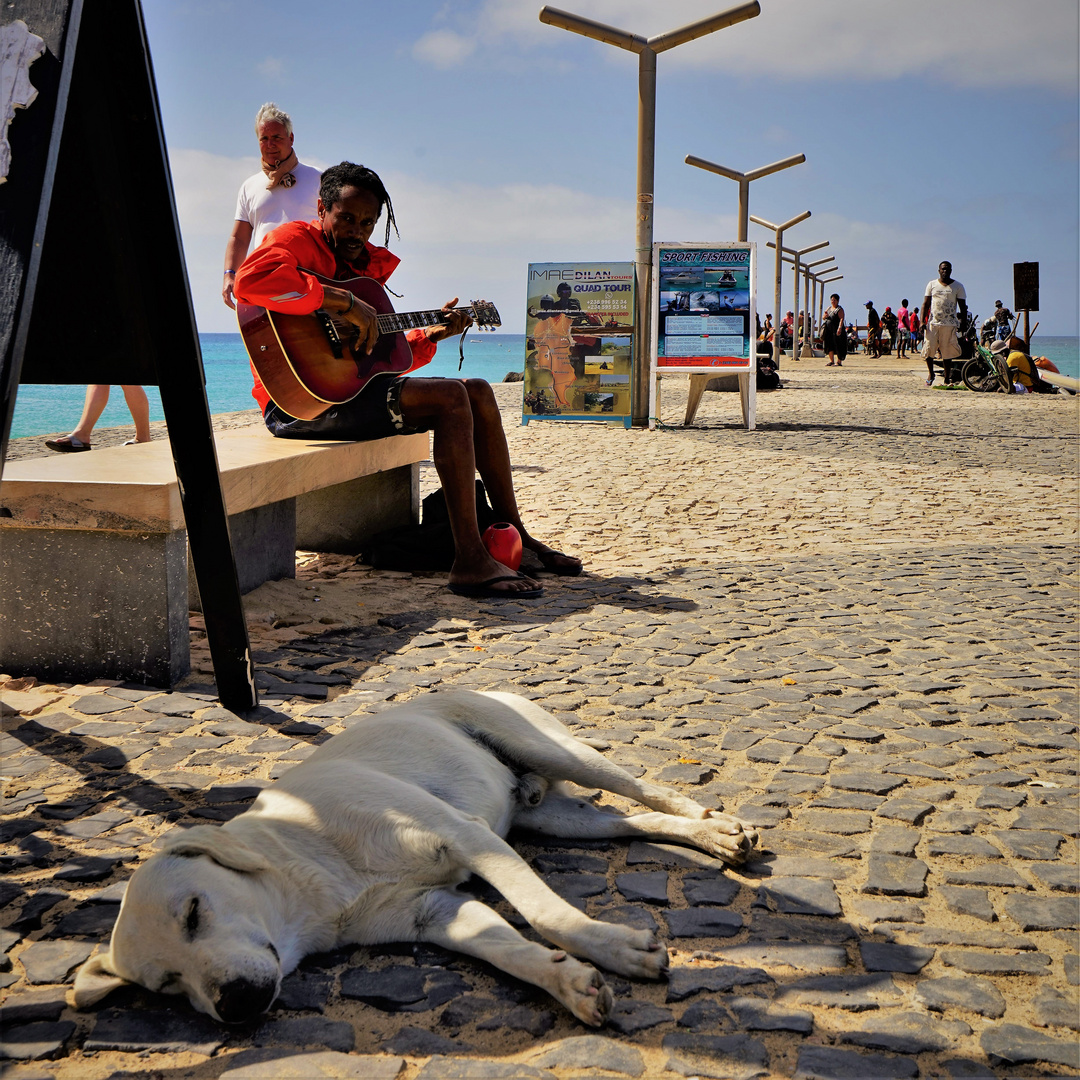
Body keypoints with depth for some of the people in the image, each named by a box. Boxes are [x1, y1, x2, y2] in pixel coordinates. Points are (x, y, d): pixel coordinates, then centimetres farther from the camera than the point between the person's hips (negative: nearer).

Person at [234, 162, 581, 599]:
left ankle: (514, 535, 9)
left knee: (479, 392, 7)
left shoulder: (366, 263, 22)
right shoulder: (295, 240, -5)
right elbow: (250, 279, -31)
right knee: (450, 397, -22)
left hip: (351, 385, 10)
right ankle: (470, 563, -25)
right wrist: (342, 301, -28)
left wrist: (430, 335, 9)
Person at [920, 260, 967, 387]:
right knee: (928, 349, -7)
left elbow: (963, 307, 8)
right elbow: (925, 304, 10)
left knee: (947, 353, -1)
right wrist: (922, 321, -1)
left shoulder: (958, 287, 8)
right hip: (933, 323, 1)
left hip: (949, 324, -1)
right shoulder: (932, 284, 11)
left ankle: (947, 379, 8)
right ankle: (931, 374, 16)